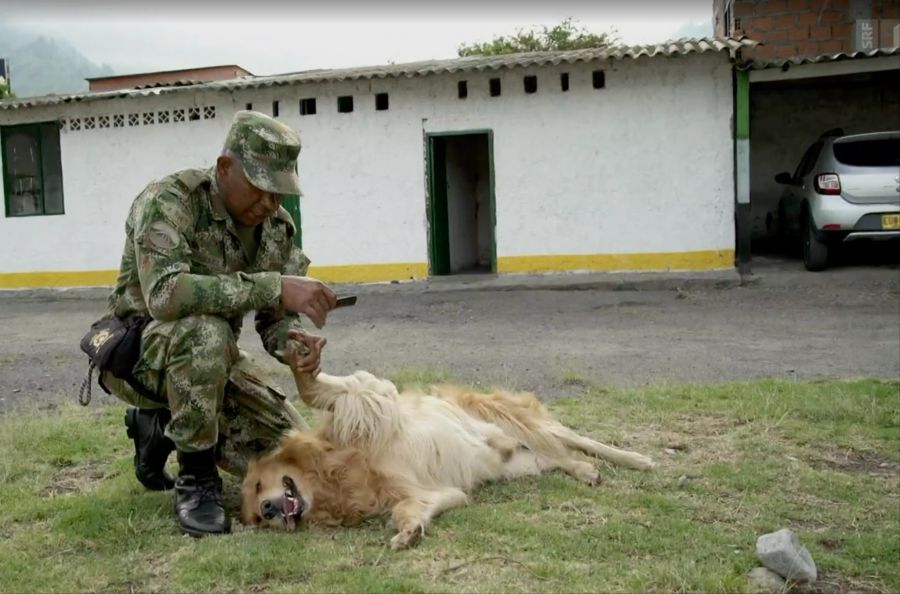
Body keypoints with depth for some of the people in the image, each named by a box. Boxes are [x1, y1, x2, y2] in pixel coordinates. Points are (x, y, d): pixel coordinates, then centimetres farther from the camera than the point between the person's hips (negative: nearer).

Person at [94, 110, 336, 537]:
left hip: (210, 359, 7)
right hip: (138, 353, -6)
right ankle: (196, 481, -20)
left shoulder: (277, 226, -4)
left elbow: (275, 318, -1)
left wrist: (292, 339, -27)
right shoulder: (168, 201, -23)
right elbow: (164, 295, -40)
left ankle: (162, 427, 15)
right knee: (205, 331, -39)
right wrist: (272, 288, -44)